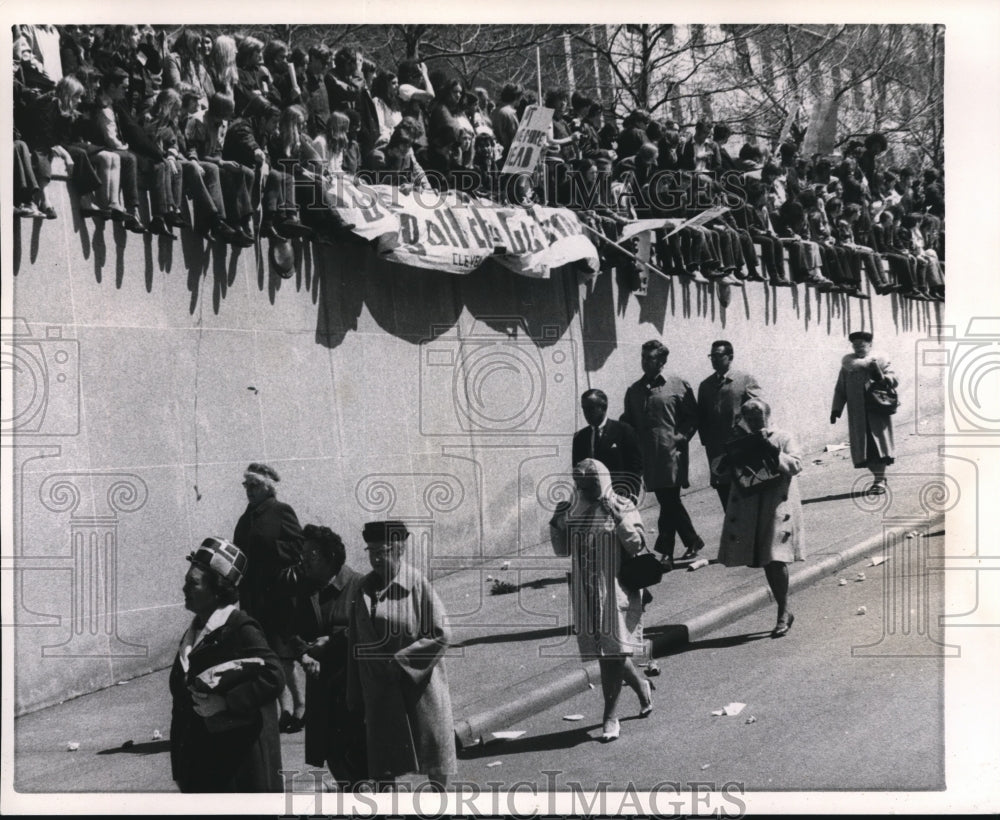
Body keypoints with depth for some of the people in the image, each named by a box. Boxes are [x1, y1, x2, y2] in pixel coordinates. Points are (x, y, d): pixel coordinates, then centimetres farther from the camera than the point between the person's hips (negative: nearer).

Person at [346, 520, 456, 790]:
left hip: (418, 685, -4)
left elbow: (441, 634, -14)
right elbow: (356, 643, 8)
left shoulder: (417, 583, -12)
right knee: (382, 767, 9)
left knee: (433, 756, 6)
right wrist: (355, 695, 6)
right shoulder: (365, 587, 4)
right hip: (379, 690, 5)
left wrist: (399, 661, -17)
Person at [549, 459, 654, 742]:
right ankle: (641, 687, 36)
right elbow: (562, 550, 12)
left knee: (612, 651, -6)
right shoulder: (571, 512, 8)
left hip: (616, 590, -5)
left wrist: (618, 518, -24)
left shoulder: (622, 508, -5)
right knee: (604, 651, 10)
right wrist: (557, 524, -4)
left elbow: (636, 544, -14)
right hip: (585, 592, 5)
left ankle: (611, 717, -1)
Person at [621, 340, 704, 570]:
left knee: (669, 503, -7)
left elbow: (692, 417, 1)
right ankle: (693, 541, 27)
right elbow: (628, 421, 16)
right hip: (648, 455, 5)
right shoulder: (634, 390, 12)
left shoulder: (678, 385, -1)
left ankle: (666, 553, 0)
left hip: (671, 453, -5)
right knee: (670, 503, 11)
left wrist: (681, 437, -9)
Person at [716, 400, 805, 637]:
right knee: (767, 562, 7)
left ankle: (783, 613, -1)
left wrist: (772, 452, -22)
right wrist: (730, 460, -9)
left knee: (776, 560, -12)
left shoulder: (784, 439, 3)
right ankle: (783, 612, 19)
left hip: (777, 507, -4)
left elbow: (796, 465, -9)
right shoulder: (740, 442, 13)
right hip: (748, 509, 4)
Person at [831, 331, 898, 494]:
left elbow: (894, 381, 0)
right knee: (864, 449, 1)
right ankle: (879, 477, 14)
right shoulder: (848, 363, 13)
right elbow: (840, 389, 13)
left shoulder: (881, 360, 5)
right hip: (858, 414, 3)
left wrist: (882, 377, -20)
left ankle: (880, 480, -1)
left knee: (879, 443, -7)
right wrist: (836, 409, 4)